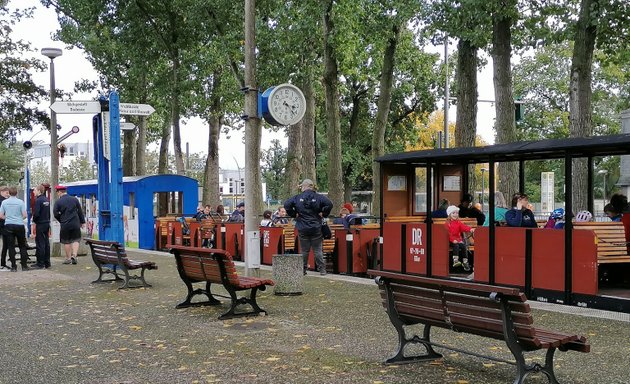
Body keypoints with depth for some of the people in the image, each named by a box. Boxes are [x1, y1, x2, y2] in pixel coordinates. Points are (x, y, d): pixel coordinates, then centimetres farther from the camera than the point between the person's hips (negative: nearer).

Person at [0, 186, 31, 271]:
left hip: (8, 226, 1)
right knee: (22, 246, 9)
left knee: (11, 246, 4)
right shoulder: (20, 202, -6)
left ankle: (13, 266, 3)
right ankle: (24, 265, 8)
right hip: (19, 225, -1)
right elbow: (25, 215, -7)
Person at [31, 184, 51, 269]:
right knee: (46, 243, 11)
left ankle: (40, 263, -1)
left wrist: (34, 221, -2)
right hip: (47, 223, 8)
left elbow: (36, 213, -19)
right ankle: (47, 262, 15)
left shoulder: (38, 200, -15)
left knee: (40, 244, -3)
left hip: (40, 224, -8)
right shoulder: (47, 200, 10)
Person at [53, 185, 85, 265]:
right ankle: (74, 255, -4)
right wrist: (82, 221, 16)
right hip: (75, 224, 2)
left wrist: (61, 220, 13)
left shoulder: (58, 201, -6)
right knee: (76, 240, 11)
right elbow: (80, 212, 7)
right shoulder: (74, 199, 3)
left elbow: (55, 214, -4)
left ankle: (68, 258, 13)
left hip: (65, 225, -2)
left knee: (66, 242, 8)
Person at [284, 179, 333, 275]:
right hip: (316, 228, 0)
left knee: (304, 250, 10)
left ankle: (303, 269, 14)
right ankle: (322, 269, 5)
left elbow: (287, 205, -11)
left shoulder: (297, 198, -4)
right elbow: (329, 204, -16)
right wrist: (323, 214, -3)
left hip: (302, 228, 0)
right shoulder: (318, 197, -4)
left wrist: (294, 215, 0)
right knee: (318, 250, 6)